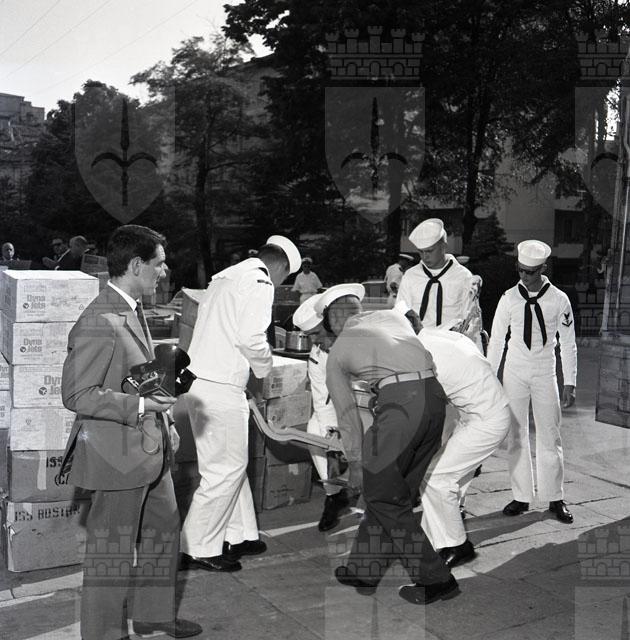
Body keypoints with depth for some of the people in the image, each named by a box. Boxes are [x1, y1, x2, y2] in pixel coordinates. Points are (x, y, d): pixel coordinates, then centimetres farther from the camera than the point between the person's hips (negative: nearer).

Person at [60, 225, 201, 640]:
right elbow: (77, 394, -24)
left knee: (164, 530, 21)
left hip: (151, 448, 10)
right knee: (113, 547, 7)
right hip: (119, 454, -10)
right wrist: (139, 405, -27)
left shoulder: (133, 312, 9)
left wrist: (164, 423, 17)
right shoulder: (98, 323, -23)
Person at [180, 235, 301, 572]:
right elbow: (250, 338, -21)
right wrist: (265, 367, -2)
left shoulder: (225, 277, 18)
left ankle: (238, 535, 29)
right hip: (220, 387, -10)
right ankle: (198, 548, 8)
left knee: (233, 462, 18)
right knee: (225, 468, 0)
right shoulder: (259, 282, -10)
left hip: (198, 378, 10)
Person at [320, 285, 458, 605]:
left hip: (400, 401, -6)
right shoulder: (393, 316, 25)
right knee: (396, 490, 17)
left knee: (382, 495, 8)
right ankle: (365, 570, 27)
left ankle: (436, 579, 9)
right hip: (435, 396, 6)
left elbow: (347, 412, 18)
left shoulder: (336, 352, 15)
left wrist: (355, 462, 27)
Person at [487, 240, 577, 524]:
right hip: (514, 373, 1)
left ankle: (555, 498, 15)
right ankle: (521, 497, 13)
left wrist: (570, 383, 0)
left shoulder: (559, 300, -5)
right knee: (516, 436, 4)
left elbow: (568, 345, 2)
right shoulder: (509, 298, -2)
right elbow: (496, 341, 5)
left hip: (545, 375, -1)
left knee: (549, 436, 2)